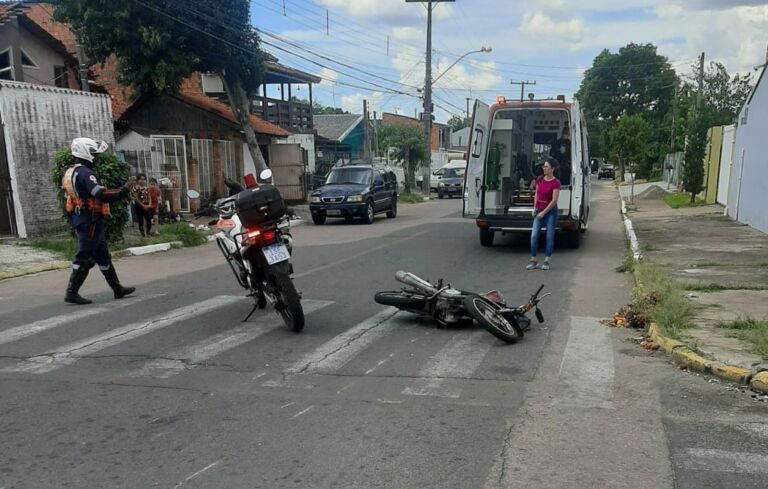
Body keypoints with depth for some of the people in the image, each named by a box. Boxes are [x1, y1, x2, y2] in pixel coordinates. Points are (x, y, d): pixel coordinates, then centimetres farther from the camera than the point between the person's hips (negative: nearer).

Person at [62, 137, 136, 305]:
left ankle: (117, 289, 21)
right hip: (90, 221, -11)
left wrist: (73, 224, 24)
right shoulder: (84, 172, -17)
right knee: (84, 258, -4)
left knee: (103, 256, 14)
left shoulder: (70, 173, 16)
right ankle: (71, 293, 2)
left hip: (80, 220, 11)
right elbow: (101, 194, -29)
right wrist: (123, 190, -20)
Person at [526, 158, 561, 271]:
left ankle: (546, 262, 10)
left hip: (550, 212, -5)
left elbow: (554, 200, -14)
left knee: (549, 237, 2)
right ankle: (534, 261, 6)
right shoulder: (539, 179, 5)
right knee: (534, 236, -1)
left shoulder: (556, 183, -12)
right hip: (539, 211, 5)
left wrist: (544, 212, -13)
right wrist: (535, 208, 1)